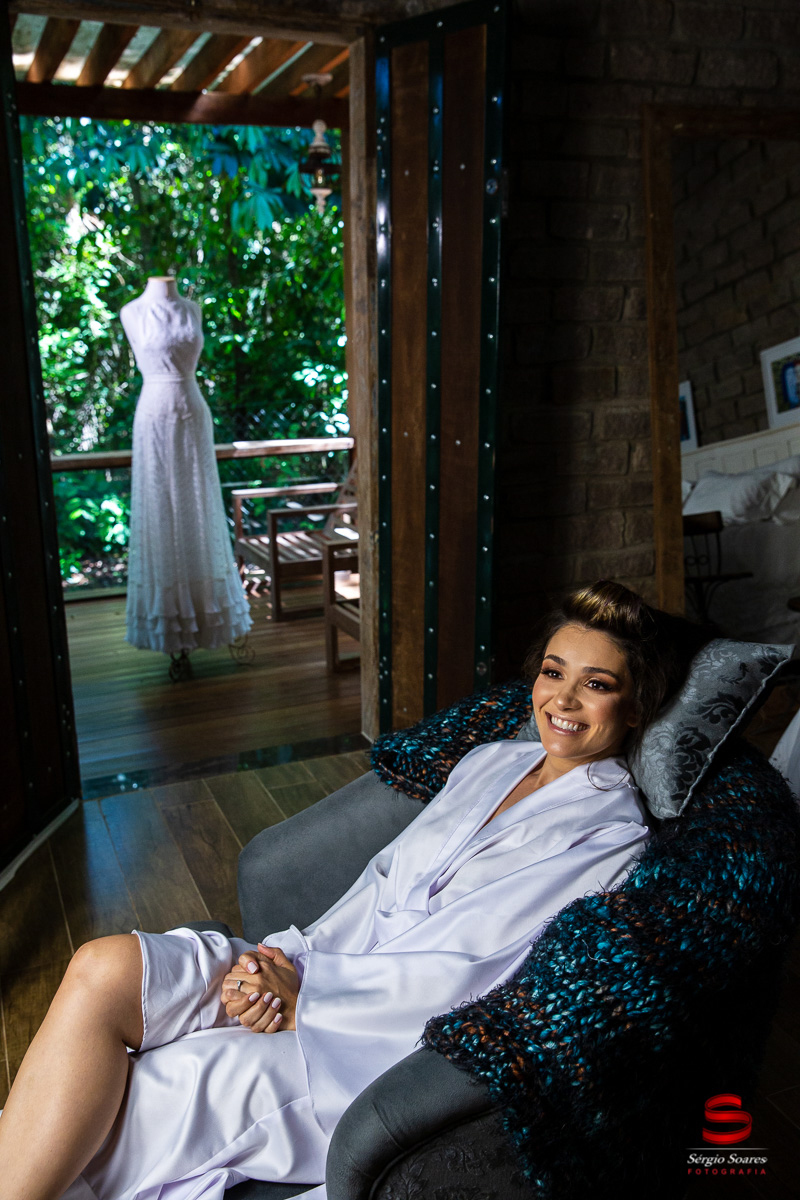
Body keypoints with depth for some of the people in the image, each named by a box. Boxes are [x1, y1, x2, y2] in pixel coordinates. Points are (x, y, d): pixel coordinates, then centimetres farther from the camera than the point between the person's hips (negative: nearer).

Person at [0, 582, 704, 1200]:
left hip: (406, 1031, -6)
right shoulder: (493, 761, 13)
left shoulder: (613, 835, -7)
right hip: (336, 964, 6)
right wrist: (294, 954, -7)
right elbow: (388, 874, 10)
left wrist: (301, 993, -14)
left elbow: (468, 973, -14)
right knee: (105, 969, -15)